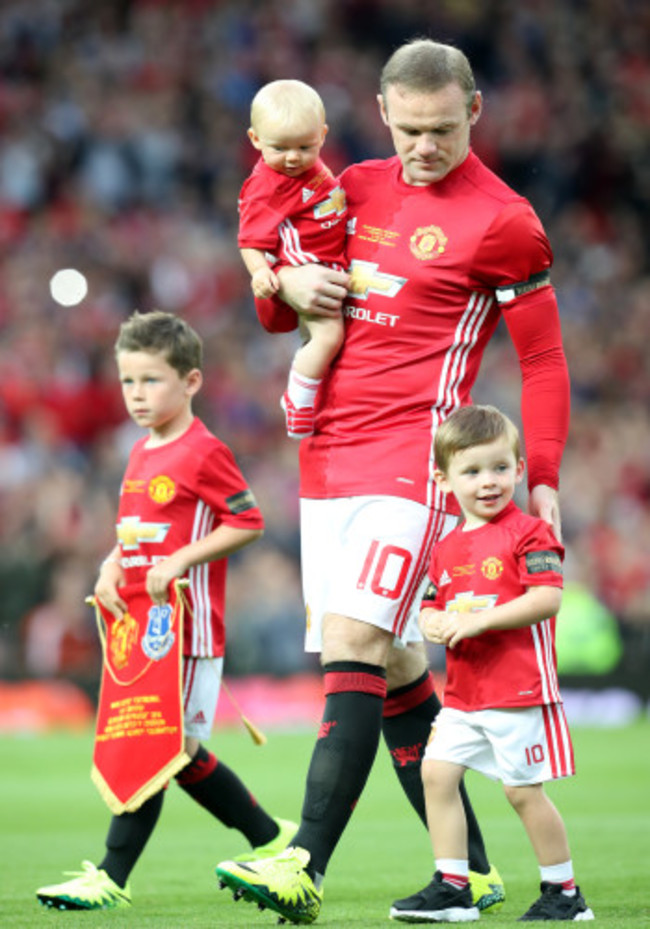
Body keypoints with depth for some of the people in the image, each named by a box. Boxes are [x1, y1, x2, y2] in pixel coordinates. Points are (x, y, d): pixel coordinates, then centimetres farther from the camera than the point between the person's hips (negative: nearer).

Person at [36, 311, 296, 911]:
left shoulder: (202, 452, -10)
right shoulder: (140, 454, 15)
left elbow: (247, 522, -12)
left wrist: (179, 562, -18)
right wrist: (111, 568, 5)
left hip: (187, 629, -9)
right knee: (179, 750, 12)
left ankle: (111, 878, -8)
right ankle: (271, 839, 25)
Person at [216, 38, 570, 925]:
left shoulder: (502, 221, -4)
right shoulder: (359, 188, 14)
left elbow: (544, 359, 0)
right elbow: (278, 313, 24)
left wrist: (542, 480, -7)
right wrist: (288, 285, 0)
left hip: (413, 457, -7)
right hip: (329, 454, 7)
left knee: (355, 642, -19)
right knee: (394, 668, 9)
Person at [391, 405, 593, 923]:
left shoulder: (528, 533, -8)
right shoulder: (446, 549, 13)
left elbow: (548, 597, -18)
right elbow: (430, 606, 19)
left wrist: (480, 620, -21)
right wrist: (435, 624, -6)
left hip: (519, 687, -7)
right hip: (464, 693, 7)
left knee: (524, 789, -3)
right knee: (437, 772, -2)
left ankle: (564, 893, 11)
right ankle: (452, 887, 4)